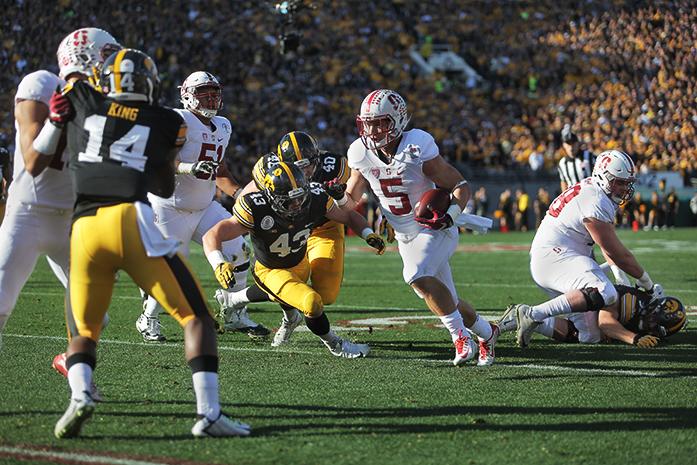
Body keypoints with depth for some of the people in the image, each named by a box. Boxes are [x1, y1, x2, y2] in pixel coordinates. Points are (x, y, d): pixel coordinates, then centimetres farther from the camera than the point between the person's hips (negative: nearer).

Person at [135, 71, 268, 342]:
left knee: (238, 252, -4)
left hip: (204, 207, 7)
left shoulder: (222, 127, 10)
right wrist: (190, 168, -38)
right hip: (171, 209, -7)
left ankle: (235, 316, 11)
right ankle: (148, 320, 19)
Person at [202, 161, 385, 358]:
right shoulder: (257, 211, -37)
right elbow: (211, 236, -38)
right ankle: (335, 345, 2)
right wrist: (219, 264, -56)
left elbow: (349, 216, -6)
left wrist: (368, 234, -24)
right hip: (271, 272, -5)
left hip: (301, 264, 5)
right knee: (312, 304, -23)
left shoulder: (316, 199, -26)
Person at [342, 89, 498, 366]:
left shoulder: (418, 149, -22)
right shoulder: (361, 154, -6)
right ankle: (487, 333, 37)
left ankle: (461, 335, -19)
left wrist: (450, 215, -32)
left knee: (418, 276, -32)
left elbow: (461, 186, -15)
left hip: (435, 229, -6)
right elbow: (350, 199, 7)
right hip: (405, 236, 6)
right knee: (445, 300, 12)